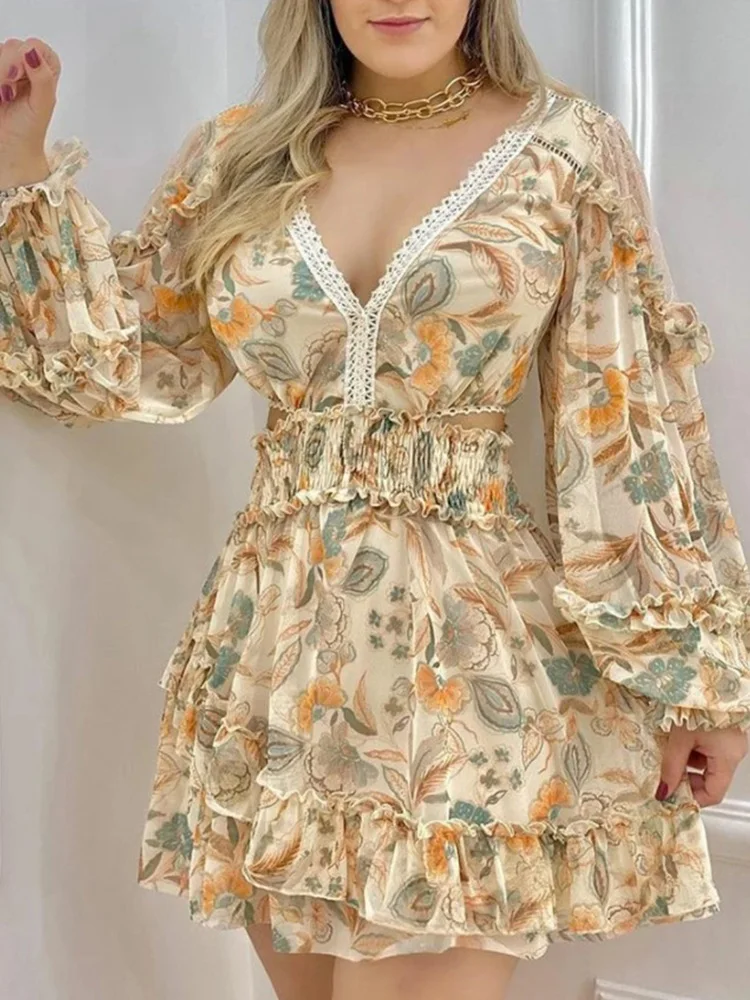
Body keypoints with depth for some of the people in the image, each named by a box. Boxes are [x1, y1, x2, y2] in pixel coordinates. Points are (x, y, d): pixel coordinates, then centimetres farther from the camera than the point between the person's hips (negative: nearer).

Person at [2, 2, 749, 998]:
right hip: (274, 644, 4)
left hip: (470, 645, -3)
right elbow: (129, 361, 8)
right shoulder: (240, 156, 8)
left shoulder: (568, 151, 0)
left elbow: (631, 428, -3)